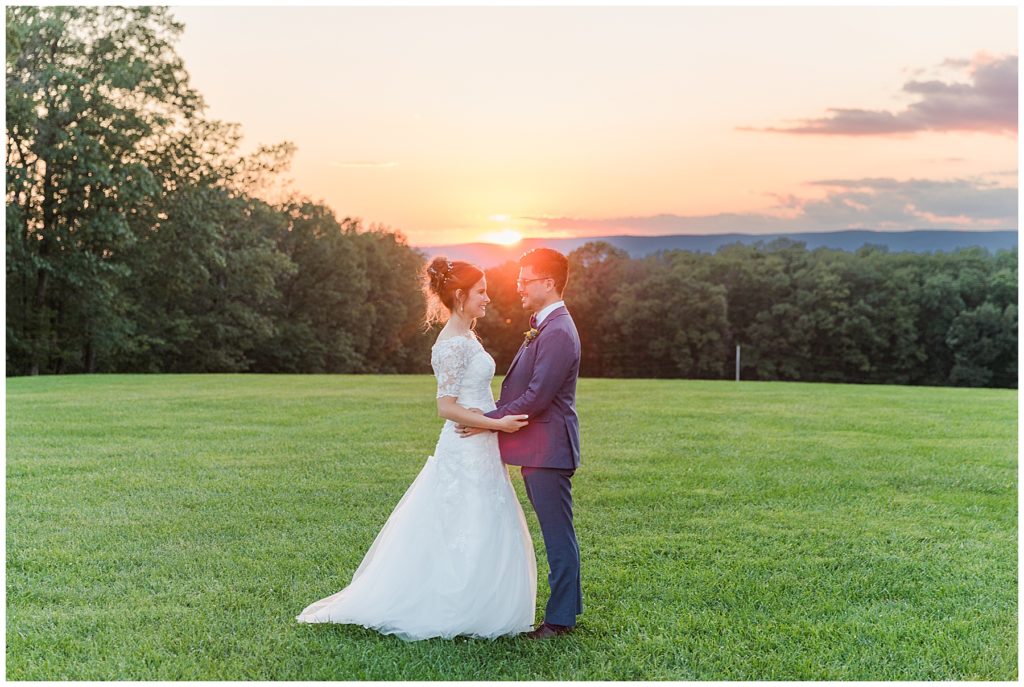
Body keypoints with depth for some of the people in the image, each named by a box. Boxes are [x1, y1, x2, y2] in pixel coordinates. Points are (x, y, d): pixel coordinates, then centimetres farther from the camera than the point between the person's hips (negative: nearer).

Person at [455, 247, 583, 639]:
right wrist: (496, 417, 12)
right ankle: (568, 603, 26)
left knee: (558, 534, -2)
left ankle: (561, 618, 7)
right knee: (556, 533, 16)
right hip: (538, 449, 10)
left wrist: (489, 421, -15)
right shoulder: (543, 326, 15)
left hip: (548, 449, -10)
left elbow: (537, 397, -22)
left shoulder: (558, 332, -18)